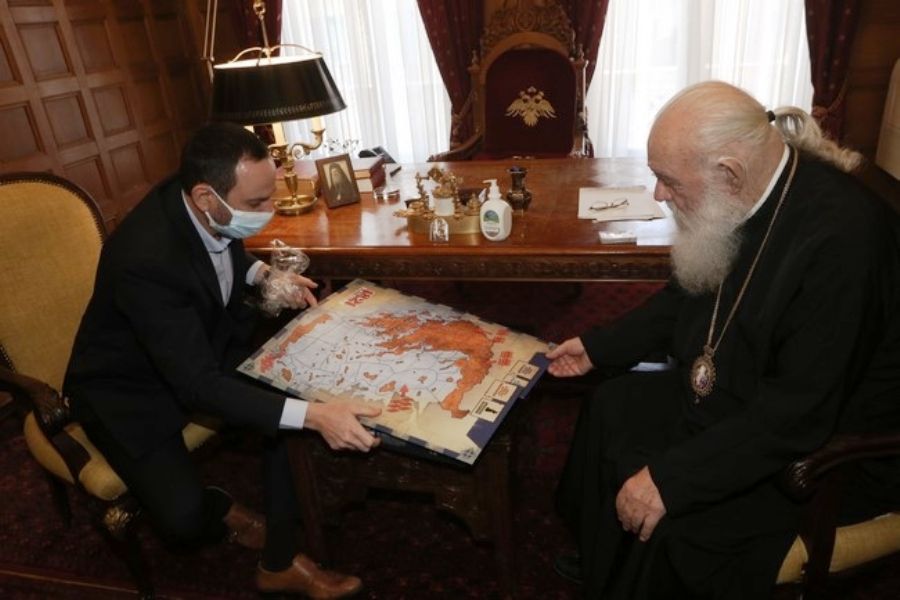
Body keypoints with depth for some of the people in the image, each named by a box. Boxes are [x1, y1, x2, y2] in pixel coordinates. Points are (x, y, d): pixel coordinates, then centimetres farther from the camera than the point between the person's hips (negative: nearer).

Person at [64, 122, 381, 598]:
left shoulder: (213, 211, -17)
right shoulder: (146, 259, -38)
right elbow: (200, 386, -37)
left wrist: (262, 274, -12)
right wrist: (313, 415, -45)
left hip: (206, 346, 7)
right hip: (131, 387, -6)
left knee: (293, 397, -12)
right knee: (184, 517, -22)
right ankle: (225, 512, 17)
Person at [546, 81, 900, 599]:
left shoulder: (839, 234, -31)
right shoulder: (744, 197, -8)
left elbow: (798, 414, -30)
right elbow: (687, 295, 9)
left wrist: (670, 477, -30)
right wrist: (599, 346, 7)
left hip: (825, 452, -8)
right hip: (738, 395, 8)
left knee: (667, 525, -23)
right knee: (612, 404, 5)